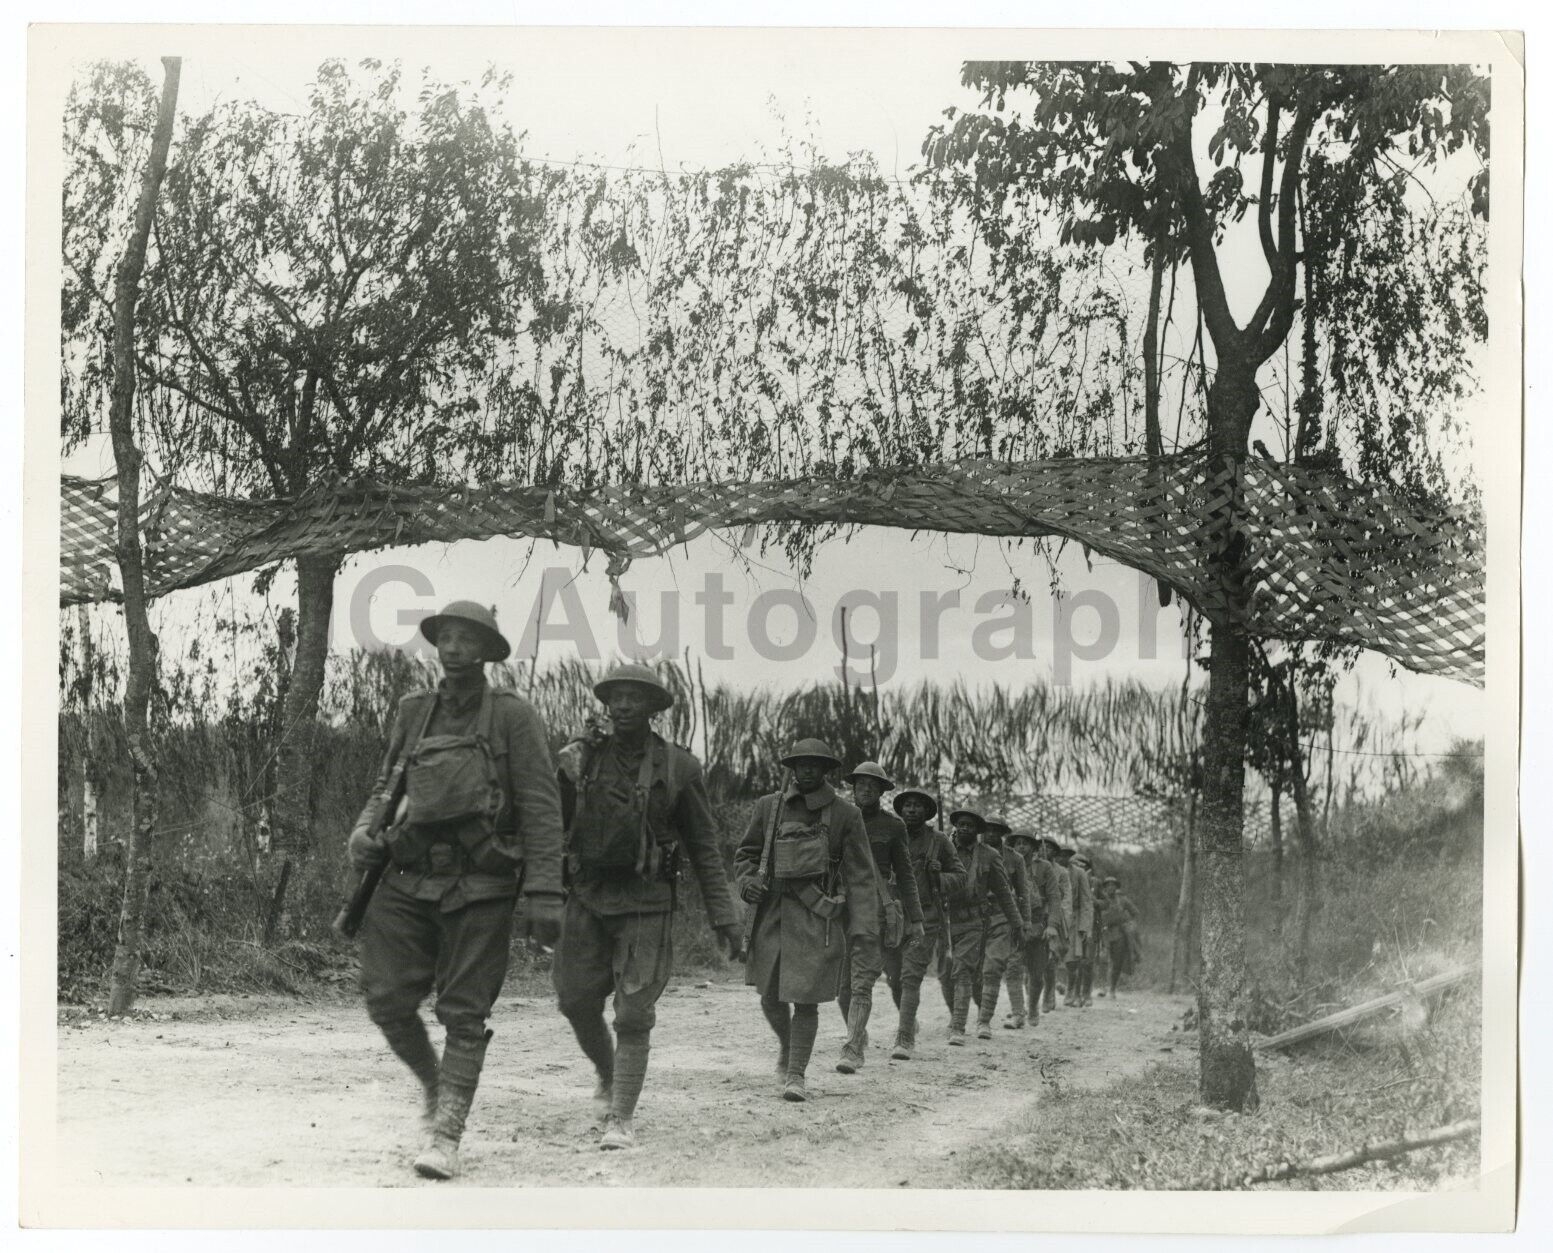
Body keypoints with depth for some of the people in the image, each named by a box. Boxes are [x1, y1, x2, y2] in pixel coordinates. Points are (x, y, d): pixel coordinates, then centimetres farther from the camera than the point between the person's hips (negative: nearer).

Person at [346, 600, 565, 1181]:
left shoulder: (512, 715, -1)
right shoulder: (413, 713, 13)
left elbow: (541, 807, -5)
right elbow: (386, 785, 22)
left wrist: (544, 894, -12)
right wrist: (365, 832, 0)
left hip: (479, 887, -4)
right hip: (409, 880, 4)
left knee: (464, 1014, -2)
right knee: (387, 999, -2)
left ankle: (444, 1137, 4)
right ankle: (434, 1084, 25)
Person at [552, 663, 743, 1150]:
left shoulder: (678, 768, -1)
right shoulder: (582, 759, 3)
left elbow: (704, 847, 2)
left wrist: (723, 915, -2)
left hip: (646, 904, -2)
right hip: (588, 896, 3)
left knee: (633, 1014, -5)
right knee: (576, 999, 5)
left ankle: (622, 1118, 3)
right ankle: (607, 1076, 33)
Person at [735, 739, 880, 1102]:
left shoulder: (845, 814, 1)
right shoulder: (768, 807, 7)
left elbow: (860, 874, -1)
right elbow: (745, 853, 17)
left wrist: (863, 925, -10)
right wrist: (748, 881, -5)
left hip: (818, 917, -3)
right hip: (771, 913, 3)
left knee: (805, 998, -6)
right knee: (770, 996, 8)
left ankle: (796, 1074, 5)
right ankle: (786, 1044, 37)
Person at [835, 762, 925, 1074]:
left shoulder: (892, 825, 4)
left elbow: (905, 873, 6)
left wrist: (915, 918, 2)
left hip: (877, 906, -3)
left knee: (862, 981, -14)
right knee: (843, 984, 6)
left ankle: (852, 1052, -17)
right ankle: (859, 1036, 30)